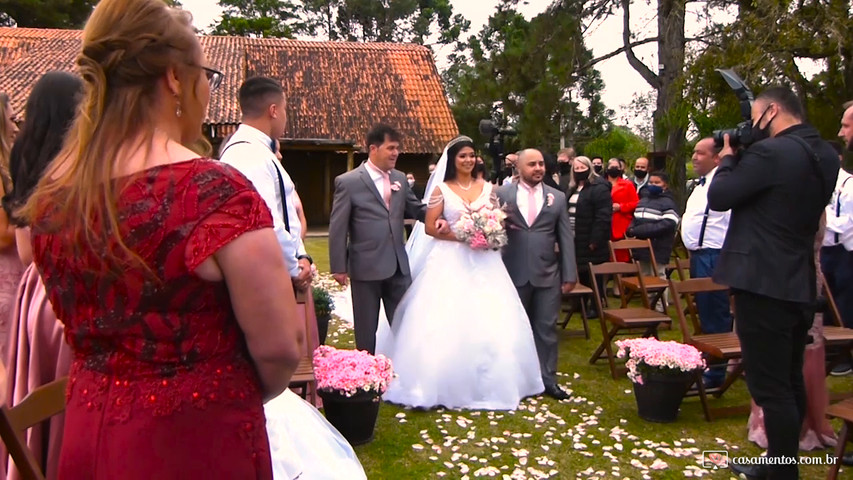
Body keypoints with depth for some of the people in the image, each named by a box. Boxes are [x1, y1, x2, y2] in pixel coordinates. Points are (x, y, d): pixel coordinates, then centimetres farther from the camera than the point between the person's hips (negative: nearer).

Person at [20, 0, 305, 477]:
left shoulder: (52, 193, -3)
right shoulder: (215, 191, -24)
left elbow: (84, 321, 10)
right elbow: (280, 346, -20)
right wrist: (242, 395, 0)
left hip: (86, 435, 6)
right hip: (196, 441, -5)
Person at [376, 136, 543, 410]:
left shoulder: (487, 188, 11)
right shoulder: (441, 189, 1)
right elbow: (430, 227, -5)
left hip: (484, 261, 3)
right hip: (450, 261, -3)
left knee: (490, 322, 0)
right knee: (446, 323, -7)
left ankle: (488, 384, 13)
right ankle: (447, 385, 2)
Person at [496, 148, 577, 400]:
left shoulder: (557, 197, 7)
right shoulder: (502, 194, 2)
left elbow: (566, 239, 5)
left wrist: (569, 275, 1)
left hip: (548, 275, 1)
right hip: (514, 273, -1)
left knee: (546, 328, 6)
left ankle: (547, 379, 17)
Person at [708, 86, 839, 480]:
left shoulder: (770, 152, -18)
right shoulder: (826, 156, 9)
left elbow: (718, 198, -14)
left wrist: (728, 158, 2)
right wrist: (743, 157, 9)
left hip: (763, 284, -9)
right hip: (800, 285, 10)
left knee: (770, 387, -2)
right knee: (790, 381, 18)